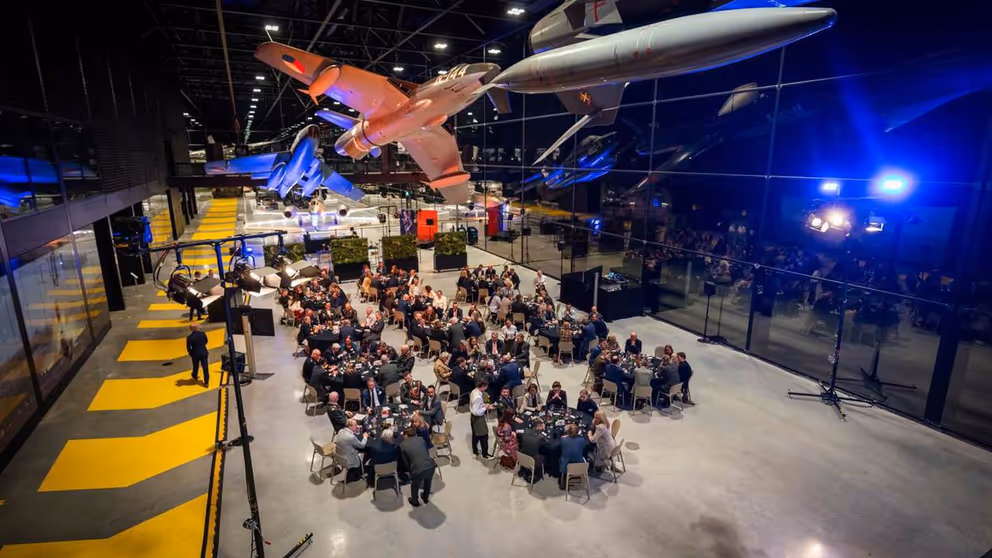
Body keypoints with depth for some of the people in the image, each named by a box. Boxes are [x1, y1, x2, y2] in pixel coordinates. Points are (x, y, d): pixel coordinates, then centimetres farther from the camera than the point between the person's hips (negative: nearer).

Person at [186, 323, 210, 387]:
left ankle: (194, 377, 49)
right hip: (204, 353, 1)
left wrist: (190, 354, 7)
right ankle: (206, 382, 4)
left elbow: (188, 348, -11)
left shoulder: (189, 337, -18)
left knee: (196, 366, 23)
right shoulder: (202, 334, -11)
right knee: (205, 367, 3)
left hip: (195, 354, -1)